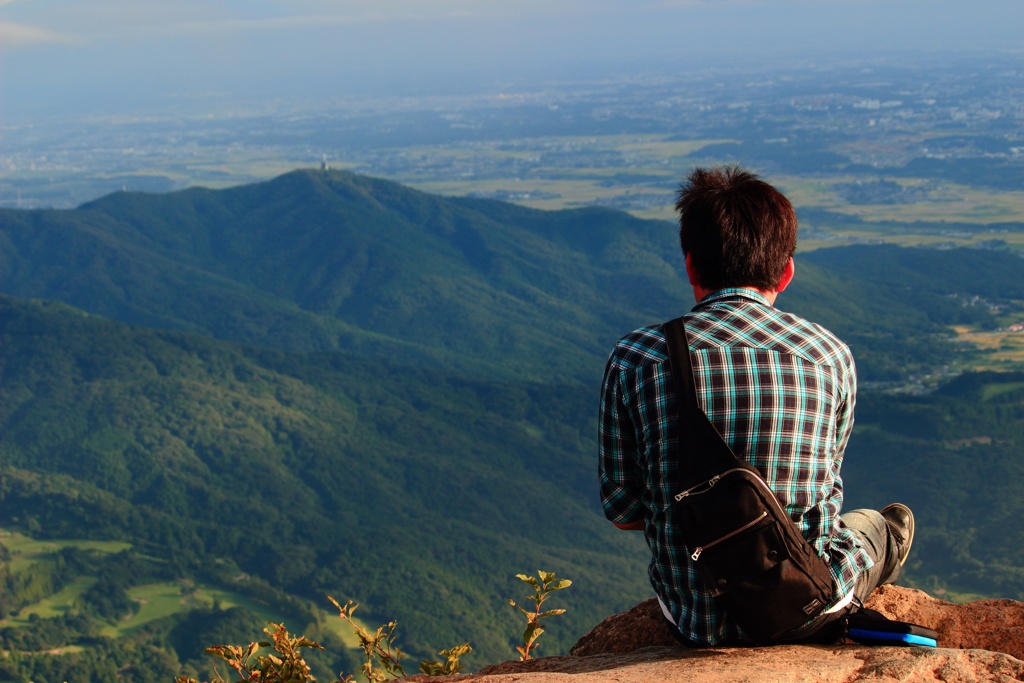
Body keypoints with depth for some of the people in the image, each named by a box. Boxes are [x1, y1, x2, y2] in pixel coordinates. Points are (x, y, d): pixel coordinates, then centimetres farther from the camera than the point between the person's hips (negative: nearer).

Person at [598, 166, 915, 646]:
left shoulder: (635, 357, -11)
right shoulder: (830, 355, -8)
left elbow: (621, 510, -4)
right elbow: (822, 493, 5)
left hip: (694, 619, 1)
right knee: (886, 524, 36)